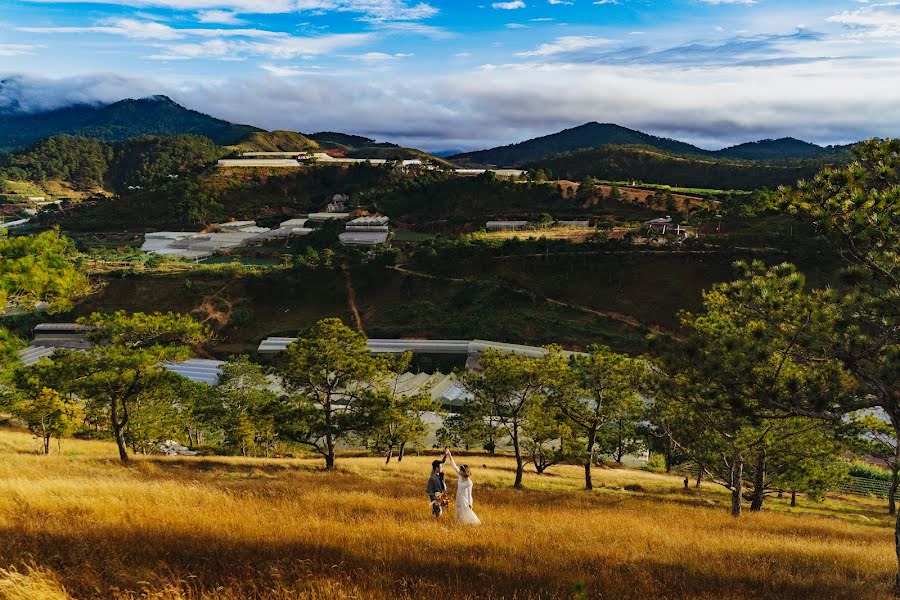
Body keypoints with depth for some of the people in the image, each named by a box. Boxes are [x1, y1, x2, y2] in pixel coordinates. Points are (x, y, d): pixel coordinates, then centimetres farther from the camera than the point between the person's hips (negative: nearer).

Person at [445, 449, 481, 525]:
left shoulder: (469, 482, -27)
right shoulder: (460, 476, -11)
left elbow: (469, 493, -21)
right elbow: (454, 467, -9)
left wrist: (470, 503, -18)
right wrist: (450, 457, -14)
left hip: (465, 499, -7)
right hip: (459, 497, 7)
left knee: (466, 513, 8)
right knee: (460, 513, 20)